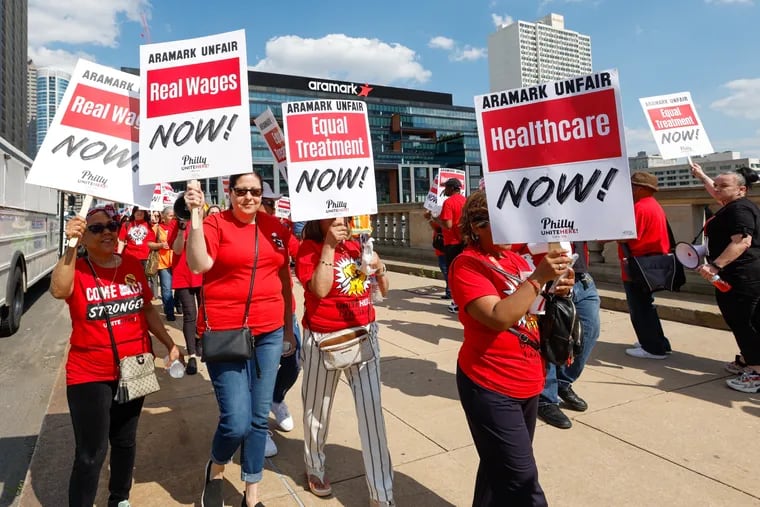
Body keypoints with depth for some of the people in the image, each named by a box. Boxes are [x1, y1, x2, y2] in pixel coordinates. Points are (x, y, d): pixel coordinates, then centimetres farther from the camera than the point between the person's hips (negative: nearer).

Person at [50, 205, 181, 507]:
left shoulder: (132, 266, 2)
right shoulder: (76, 269, -9)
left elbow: (148, 310, 11)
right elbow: (58, 291, -33)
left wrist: (170, 344, 10)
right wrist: (71, 246, -37)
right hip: (89, 375, -4)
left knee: (125, 442, 19)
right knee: (90, 455, -1)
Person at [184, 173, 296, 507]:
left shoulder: (275, 226, 7)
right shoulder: (215, 223, -5)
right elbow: (199, 265, -22)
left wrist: (289, 327, 15)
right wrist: (195, 215, -26)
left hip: (269, 332, 4)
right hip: (225, 333, -4)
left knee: (259, 418, 13)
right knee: (236, 422, -6)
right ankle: (216, 469, 31)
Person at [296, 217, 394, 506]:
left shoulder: (357, 246, 7)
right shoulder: (309, 249, -7)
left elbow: (383, 290, 11)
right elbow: (321, 289, -24)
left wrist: (379, 267, -9)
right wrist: (329, 246, -23)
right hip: (323, 341, -3)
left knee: (372, 411, 1)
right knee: (318, 410, 15)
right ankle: (315, 468, 42)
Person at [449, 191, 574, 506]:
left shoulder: (515, 258, 8)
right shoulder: (466, 265, -15)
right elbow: (499, 317, -27)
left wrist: (557, 290, -3)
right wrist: (538, 277, -27)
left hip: (528, 383, 8)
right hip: (491, 387, -7)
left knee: (501, 470, 22)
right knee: (521, 480, 0)